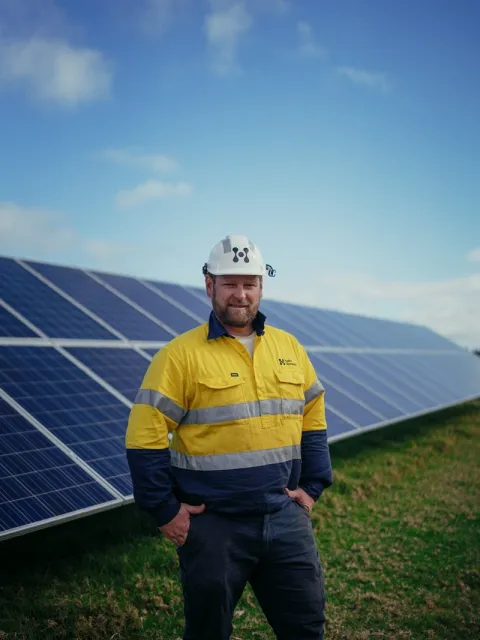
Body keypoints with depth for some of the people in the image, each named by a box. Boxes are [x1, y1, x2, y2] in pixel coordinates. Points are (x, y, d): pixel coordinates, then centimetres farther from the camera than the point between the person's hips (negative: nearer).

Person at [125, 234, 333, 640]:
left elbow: (313, 421, 14)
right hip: (212, 523, -4)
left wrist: (312, 487, 9)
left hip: (284, 516, 4)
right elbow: (145, 438, -11)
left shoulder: (289, 348, 6)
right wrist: (165, 510, -10)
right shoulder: (181, 355, -10)